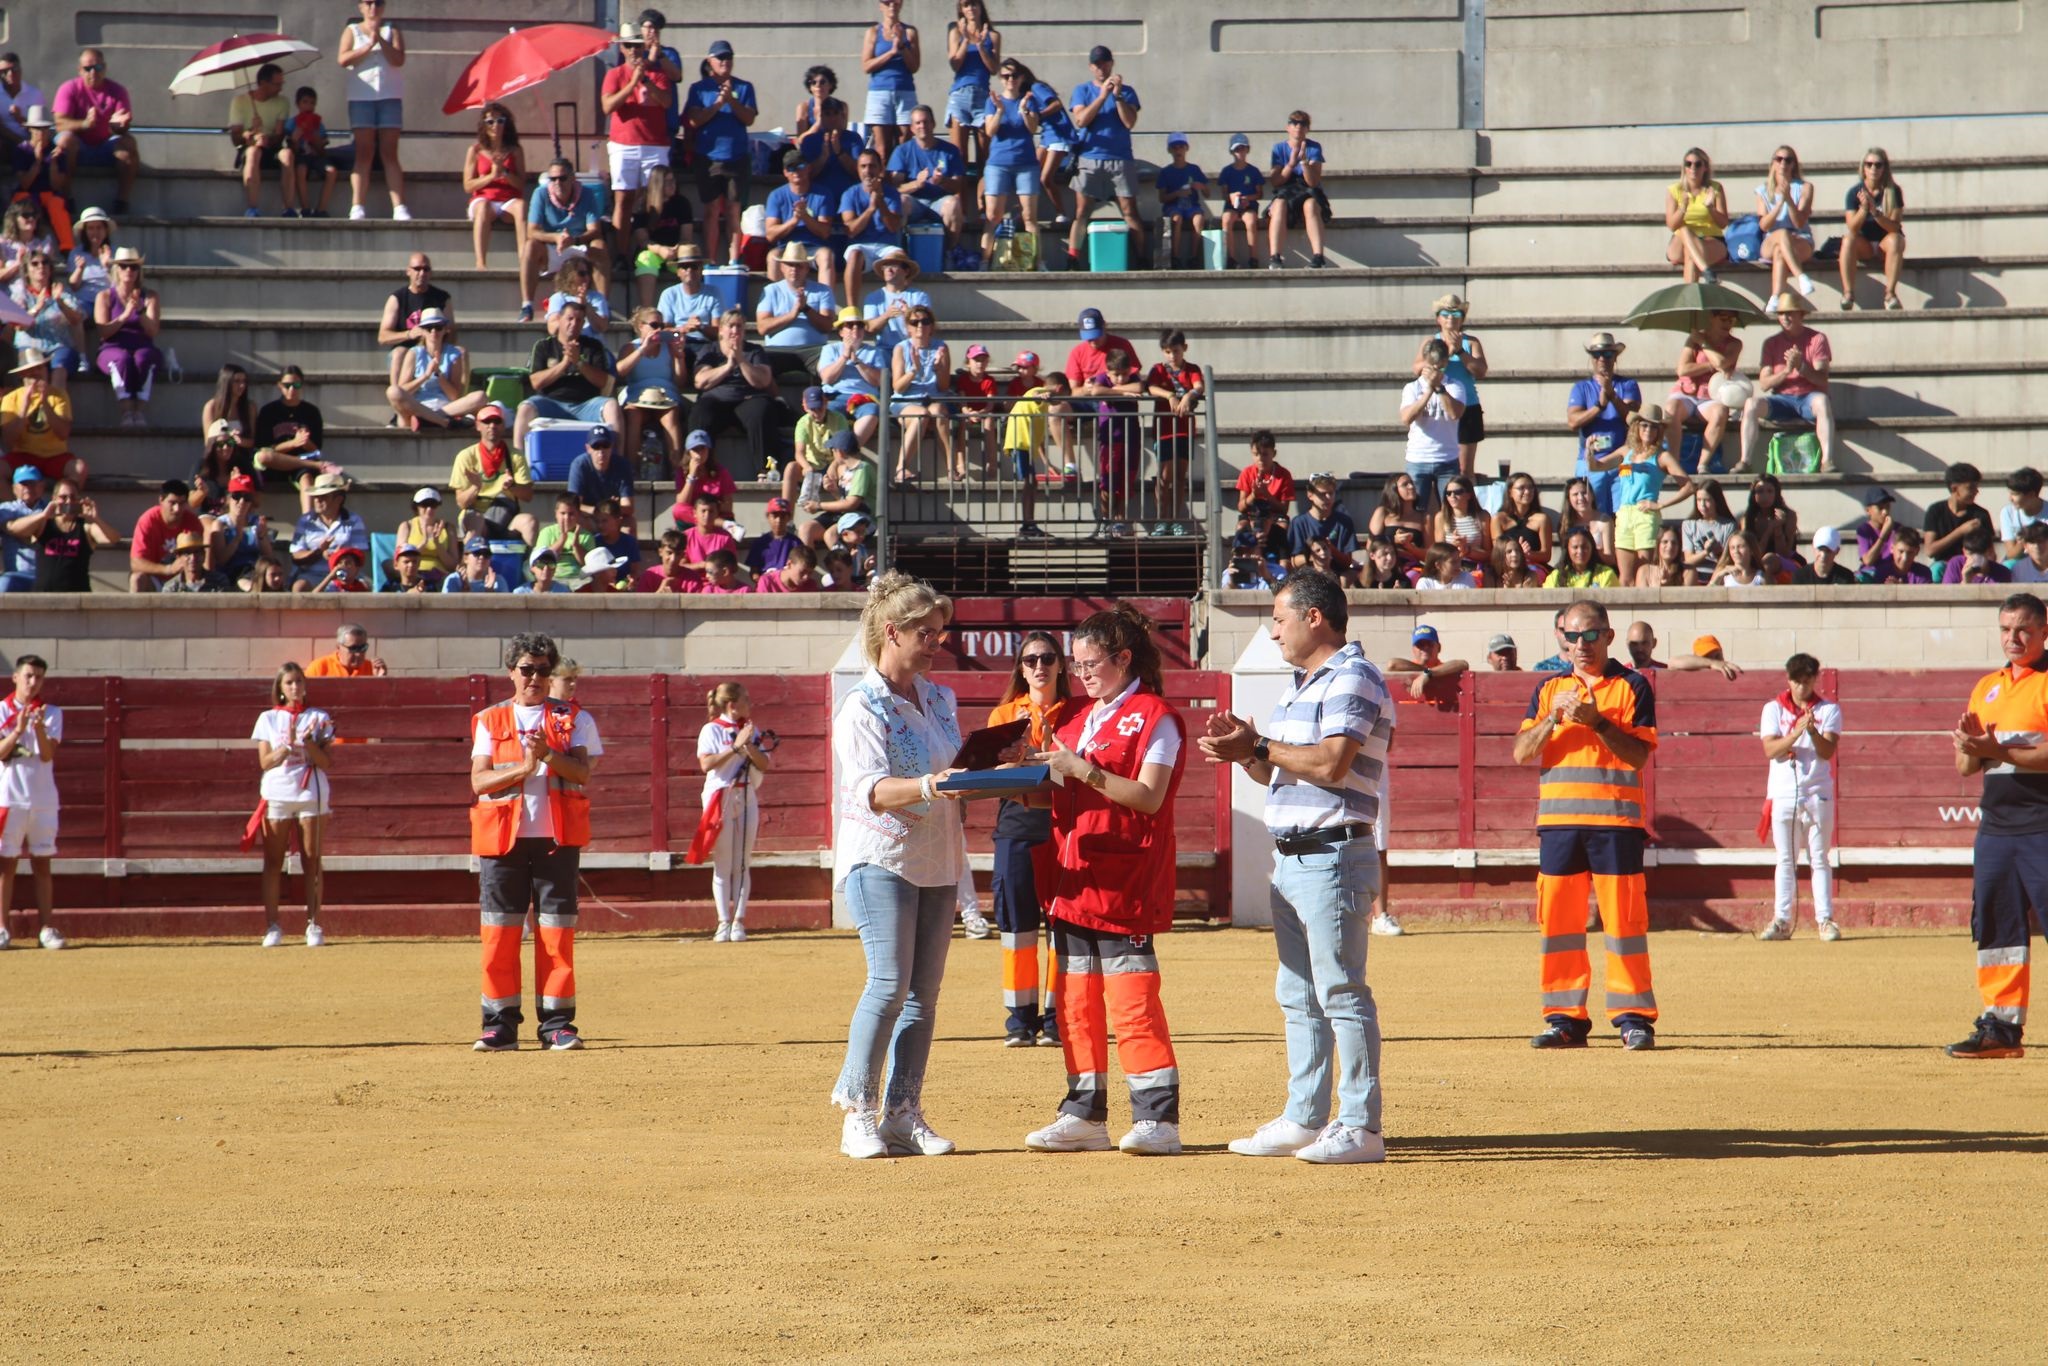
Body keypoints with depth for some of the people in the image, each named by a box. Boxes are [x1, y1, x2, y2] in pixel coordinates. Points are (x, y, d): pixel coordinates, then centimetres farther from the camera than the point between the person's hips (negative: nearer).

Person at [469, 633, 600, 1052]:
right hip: (503, 836, 1)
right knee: (499, 930, -2)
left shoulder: (573, 719, 9)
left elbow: (581, 772, -4)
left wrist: (548, 754, -21)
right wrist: (523, 767, -14)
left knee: (557, 930, -2)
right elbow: (479, 781, 0)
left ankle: (557, 1024, 1)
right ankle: (500, 1024, 3)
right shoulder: (491, 722, 11)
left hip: (557, 837, -1)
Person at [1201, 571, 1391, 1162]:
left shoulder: (1353, 680, -10)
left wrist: (1259, 746, -13)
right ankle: (1304, 1120, 17)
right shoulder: (1299, 687, 20)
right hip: (1290, 862, 10)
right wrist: (1243, 751, 4)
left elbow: (1331, 764, -22)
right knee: (1298, 997, 12)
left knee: (1341, 993, -10)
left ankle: (1361, 1127, -9)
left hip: (1333, 860, -10)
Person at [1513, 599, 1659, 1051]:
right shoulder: (1550, 688, 15)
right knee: (1558, 916, 3)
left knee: (1623, 916, -6)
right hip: (1558, 819, 4)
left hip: (1615, 820, -4)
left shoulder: (1632, 686, 4)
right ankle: (1566, 1018, 9)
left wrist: (1597, 722, -16)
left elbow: (1638, 755, -5)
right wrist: (1553, 717, -10)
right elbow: (1522, 752, 5)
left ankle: (1633, 1017, -1)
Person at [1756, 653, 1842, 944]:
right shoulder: (1773, 709, 4)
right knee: (1785, 861, 5)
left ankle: (1825, 920, 2)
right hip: (1783, 794, 1)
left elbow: (1827, 751, -9)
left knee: (1819, 860, 2)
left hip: (1818, 794, -1)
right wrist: (1797, 732, -23)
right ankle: (1781, 921, 6)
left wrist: (1813, 731, -28)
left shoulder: (1829, 710, 3)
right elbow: (1771, 749, -8)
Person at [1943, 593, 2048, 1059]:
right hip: (1995, 825, 8)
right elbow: (1965, 766, 18)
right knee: (1994, 924, 7)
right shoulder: (1987, 688, 18)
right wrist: (1969, 745, -4)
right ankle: (2001, 1025, 13)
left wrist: (1998, 752, -22)